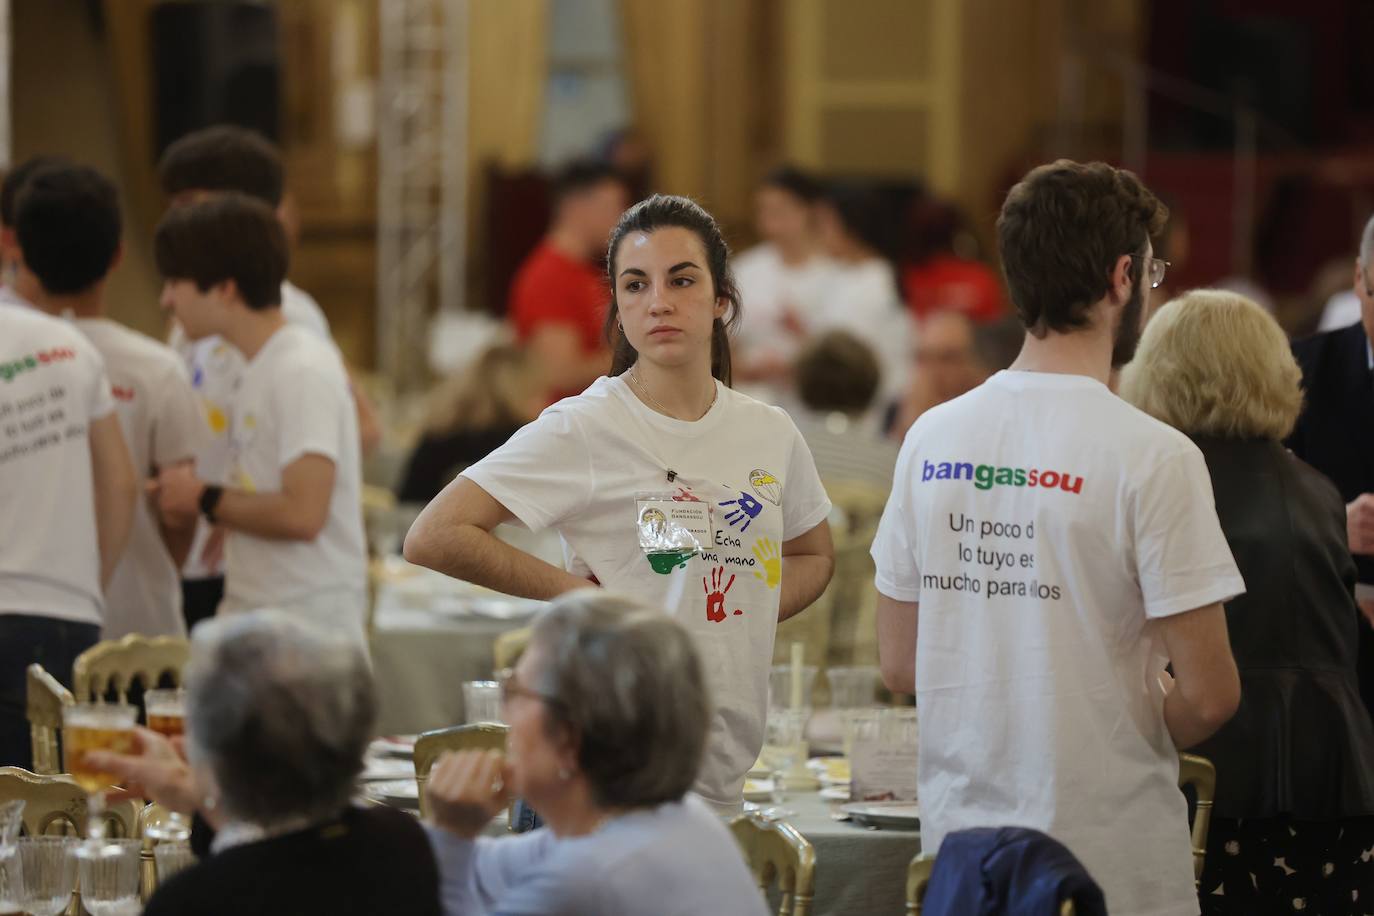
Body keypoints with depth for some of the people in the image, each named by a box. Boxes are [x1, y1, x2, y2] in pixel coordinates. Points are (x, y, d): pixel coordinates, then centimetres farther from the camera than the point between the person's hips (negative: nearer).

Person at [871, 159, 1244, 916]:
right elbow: (1208, 695, -14)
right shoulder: (1153, 455, -13)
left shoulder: (933, 438, 3)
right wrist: (1146, 739, 7)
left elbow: (898, 667, 8)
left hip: (959, 843, 6)